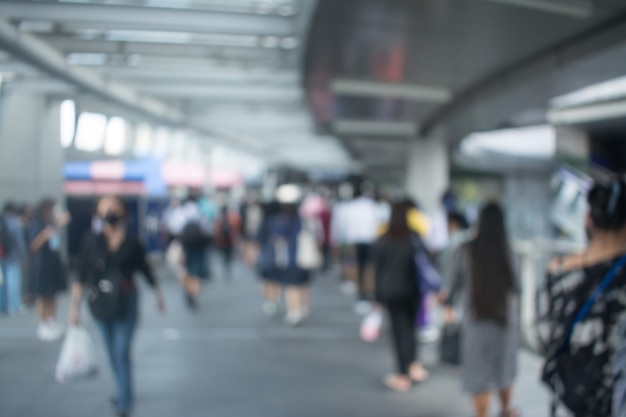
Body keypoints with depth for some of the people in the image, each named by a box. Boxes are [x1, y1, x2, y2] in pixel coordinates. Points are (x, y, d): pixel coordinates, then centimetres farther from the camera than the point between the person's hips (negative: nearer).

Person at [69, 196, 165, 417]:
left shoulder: (132, 244, -7)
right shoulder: (91, 242, -5)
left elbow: (145, 269, 7)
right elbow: (81, 276, -3)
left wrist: (158, 293, 16)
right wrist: (75, 305, -5)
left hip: (126, 303, -2)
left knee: (122, 351, -8)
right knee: (112, 352, 14)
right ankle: (124, 392, 32)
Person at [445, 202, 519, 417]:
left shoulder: (466, 250, -11)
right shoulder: (507, 250, -15)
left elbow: (454, 280, 1)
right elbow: (516, 286, -8)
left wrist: (449, 304, 20)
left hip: (476, 317, -1)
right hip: (505, 317, 1)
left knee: (479, 371, 5)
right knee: (504, 366, 21)